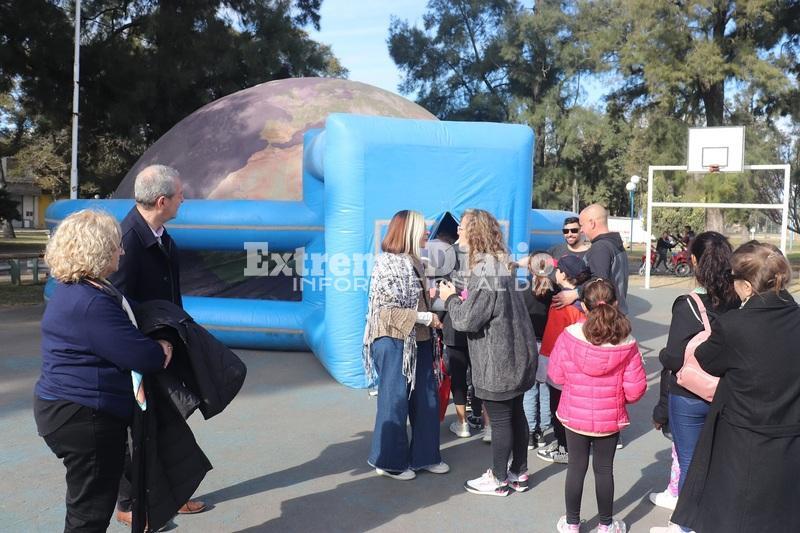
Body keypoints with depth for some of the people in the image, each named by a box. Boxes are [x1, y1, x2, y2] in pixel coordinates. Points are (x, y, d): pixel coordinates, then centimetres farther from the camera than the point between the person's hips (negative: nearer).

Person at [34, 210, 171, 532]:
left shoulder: (72, 289, 8)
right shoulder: (91, 303, -25)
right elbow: (143, 357, -24)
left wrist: (153, 347, -1)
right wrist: (161, 349, -3)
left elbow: (120, 339, 15)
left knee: (89, 505, 23)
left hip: (66, 407, 10)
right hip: (85, 417, -10)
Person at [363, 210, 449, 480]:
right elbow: (388, 310, -19)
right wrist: (426, 318, -18)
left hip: (420, 341, 8)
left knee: (427, 399, 12)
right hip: (395, 342, -8)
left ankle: (424, 455, 27)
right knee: (395, 401, 3)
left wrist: (433, 297, 6)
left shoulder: (414, 262, 12)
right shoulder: (387, 263, -13)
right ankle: (389, 461, 18)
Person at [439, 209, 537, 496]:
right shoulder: (502, 263, 9)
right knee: (515, 413, 17)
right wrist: (461, 296, 8)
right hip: (516, 355, 9)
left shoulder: (485, 270, -21)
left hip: (498, 361, -9)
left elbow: (466, 320, -21)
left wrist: (450, 298, -4)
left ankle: (499, 479, 19)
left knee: (500, 419, 4)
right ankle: (519, 473, 31)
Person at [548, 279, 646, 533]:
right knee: (604, 469, 15)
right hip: (610, 418, 0)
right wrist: (617, 396, 10)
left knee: (576, 467, 15)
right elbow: (636, 389, -11)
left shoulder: (569, 335, -17)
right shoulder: (627, 344, -15)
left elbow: (556, 375, -7)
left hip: (574, 416, 0)